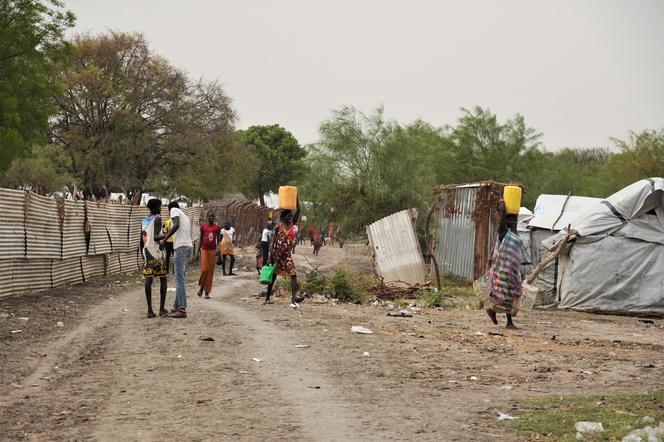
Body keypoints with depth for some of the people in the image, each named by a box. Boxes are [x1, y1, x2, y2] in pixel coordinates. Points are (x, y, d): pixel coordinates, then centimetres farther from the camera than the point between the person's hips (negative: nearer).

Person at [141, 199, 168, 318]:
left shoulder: (143, 221, 15)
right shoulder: (157, 219, -7)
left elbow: (142, 240, 16)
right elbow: (156, 237, -18)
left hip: (146, 251, 6)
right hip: (156, 251, -6)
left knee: (148, 279, 0)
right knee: (163, 279, 4)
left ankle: (150, 310, -6)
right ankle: (162, 309, -2)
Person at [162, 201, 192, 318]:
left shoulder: (174, 210, 2)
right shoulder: (185, 217, 25)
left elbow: (176, 225, -16)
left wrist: (165, 239, -13)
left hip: (180, 247, -9)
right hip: (188, 247, 9)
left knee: (179, 279, -9)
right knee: (179, 279, 12)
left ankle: (182, 310, -13)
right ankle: (176, 308, 14)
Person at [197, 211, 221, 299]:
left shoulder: (217, 227, 3)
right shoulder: (203, 226, 4)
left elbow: (218, 240, 5)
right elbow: (201, 239, 10)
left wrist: (217, 249, -9)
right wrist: (199, 249, 5)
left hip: (212, 250, 0)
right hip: (204, 249, 0)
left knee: (210, 271, 0)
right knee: (204, 269, -11)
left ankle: (207, 292, 5)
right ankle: (201, 287, 13)